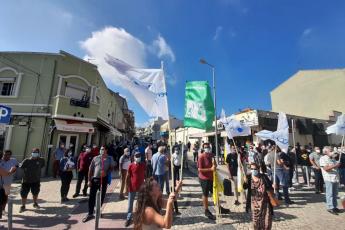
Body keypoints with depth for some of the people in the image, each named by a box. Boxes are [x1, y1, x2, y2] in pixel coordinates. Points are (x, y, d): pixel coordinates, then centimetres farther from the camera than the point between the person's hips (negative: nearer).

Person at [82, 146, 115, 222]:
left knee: (101, 196, 11)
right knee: (92, 197, 4)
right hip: (95, 179, 0)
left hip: (104, 179, 0)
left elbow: (112, 167, 3)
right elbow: (90, 169, 3)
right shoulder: (95, 158, 3)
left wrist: (106, 173, -14)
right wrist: (89, 180, -1)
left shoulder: (109, 158, 2)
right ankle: (90, 214, 17)